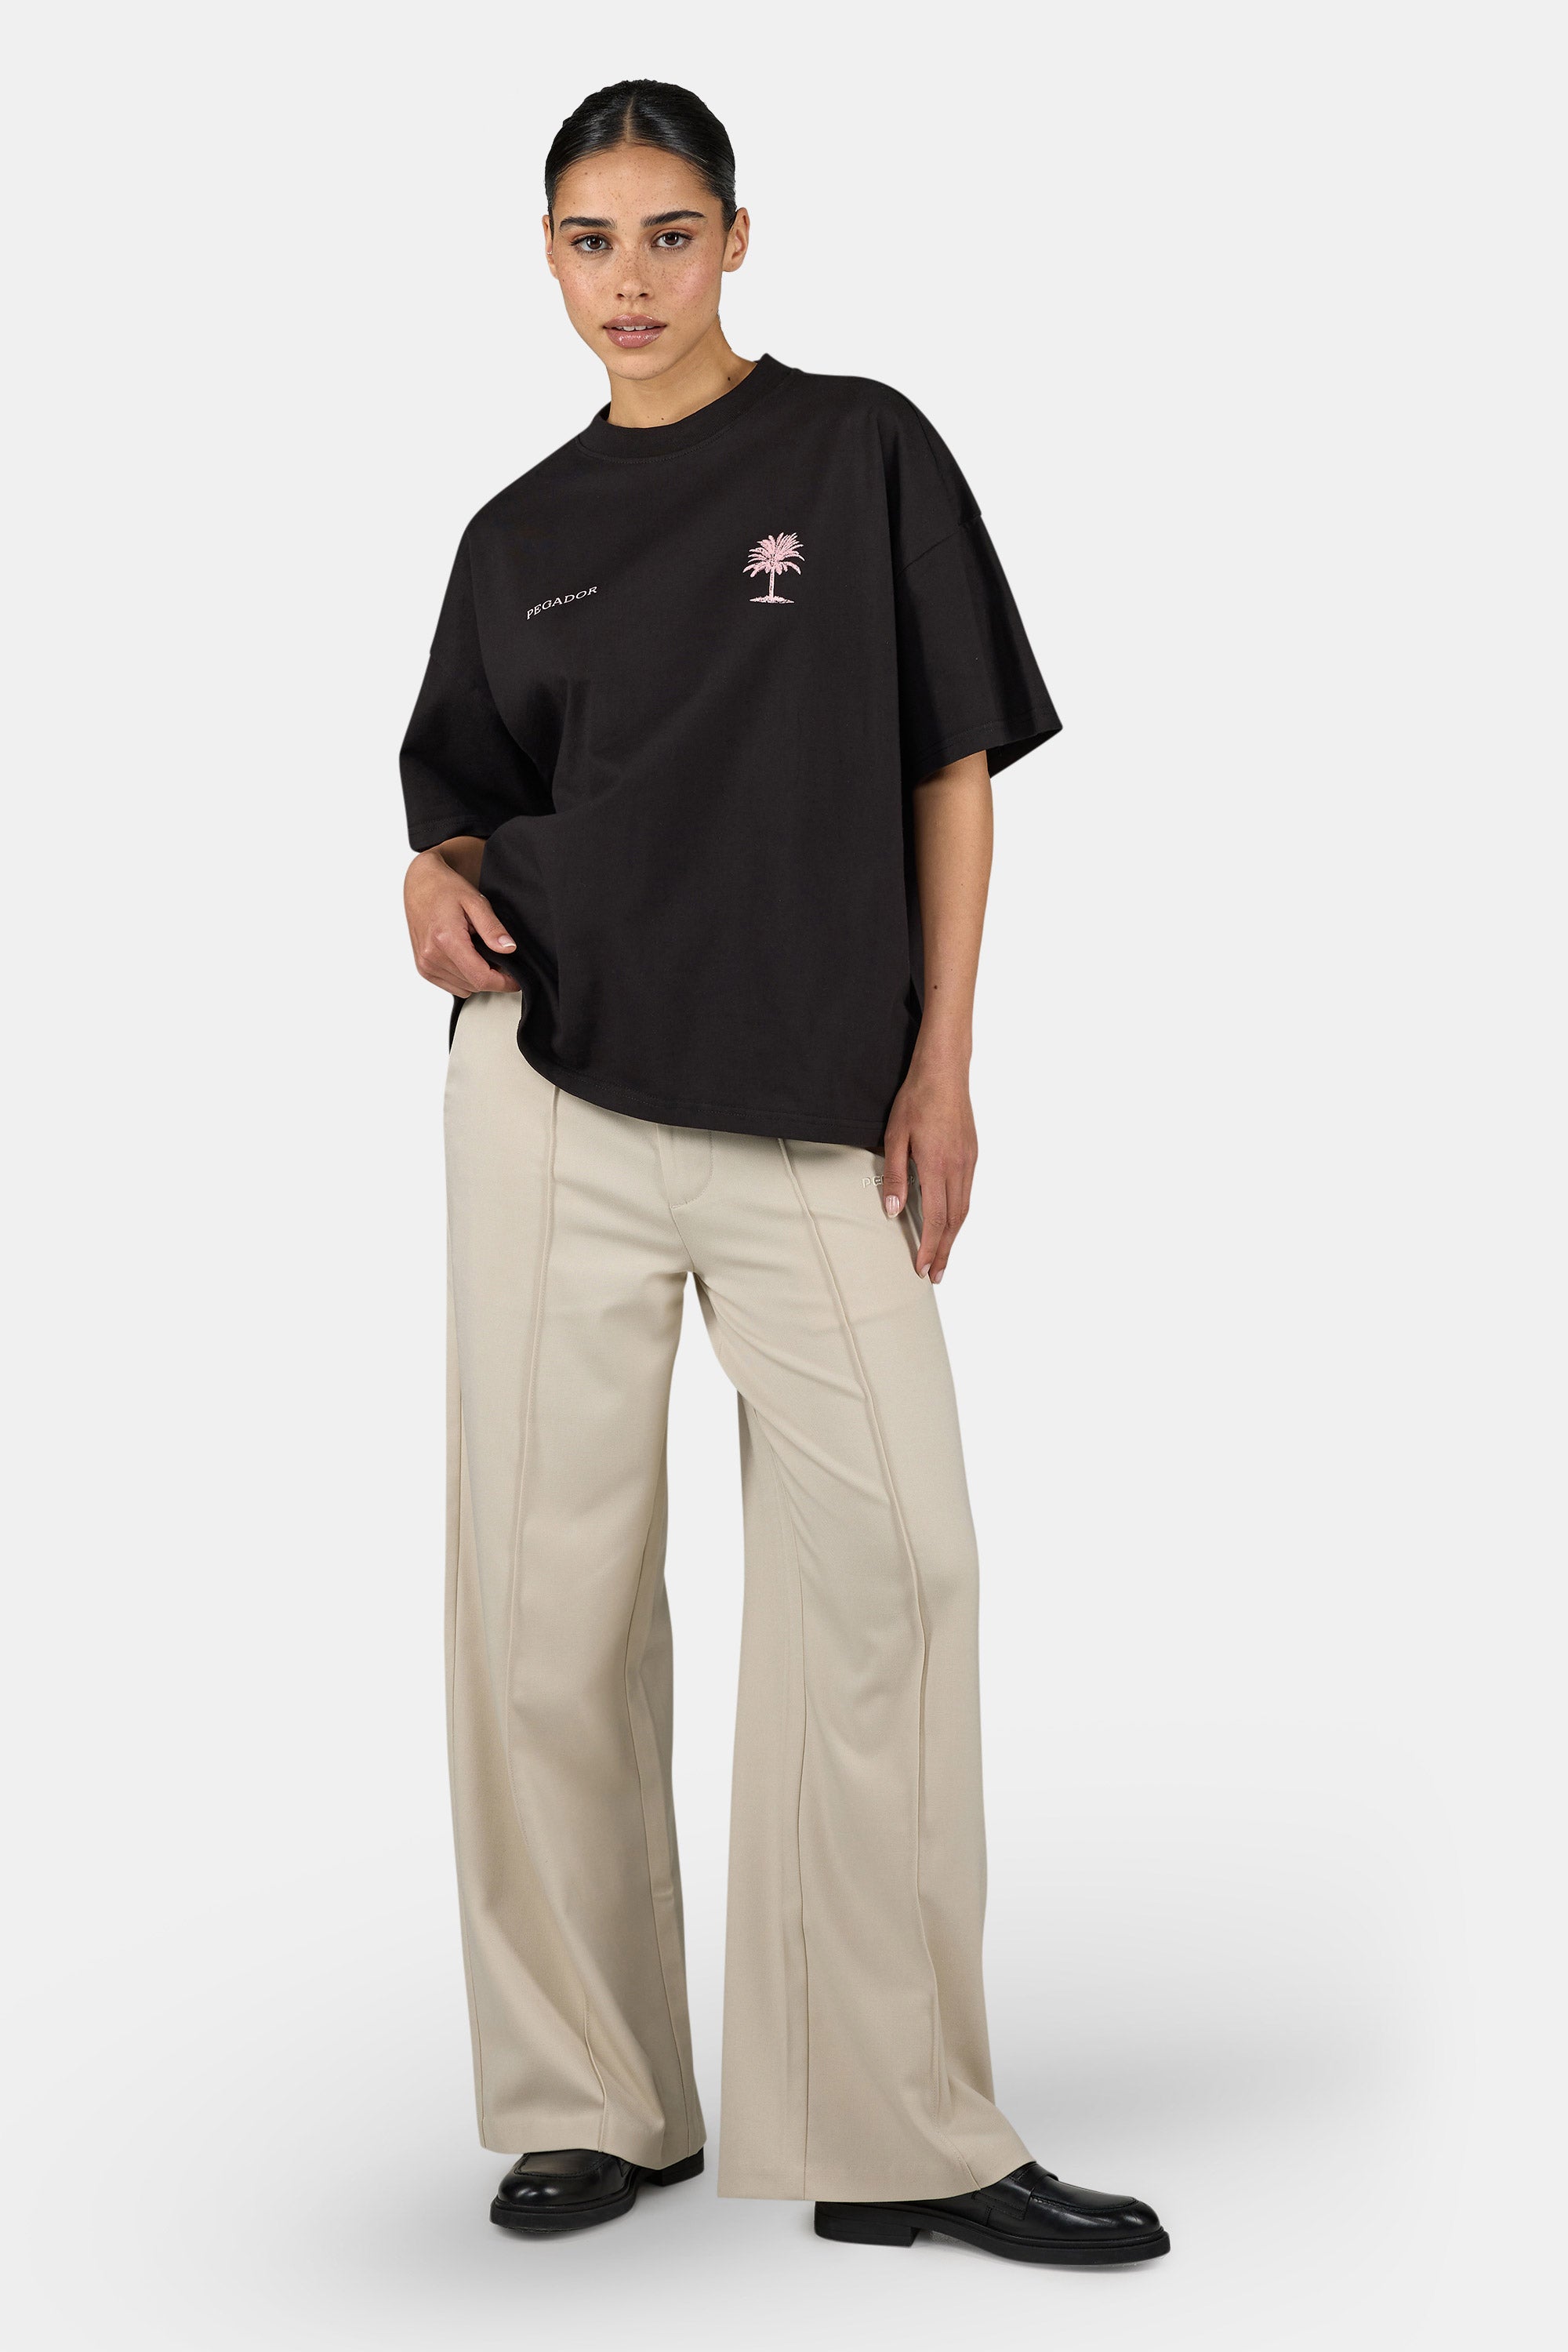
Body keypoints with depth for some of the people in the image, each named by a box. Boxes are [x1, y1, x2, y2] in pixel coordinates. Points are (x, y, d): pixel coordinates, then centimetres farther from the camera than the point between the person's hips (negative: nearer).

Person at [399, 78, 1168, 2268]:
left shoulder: (862, 451, 6)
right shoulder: (522, 534, 13)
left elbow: (955, 764, 5)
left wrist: (941, 1061, -2)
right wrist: (441, 882, -5)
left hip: (815, 1106, -2)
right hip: (559, 1092, 2)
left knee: (890, 1560, -8)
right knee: (548, 1576, 1)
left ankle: (898, 2128, -1)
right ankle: (590, 2098, 12)